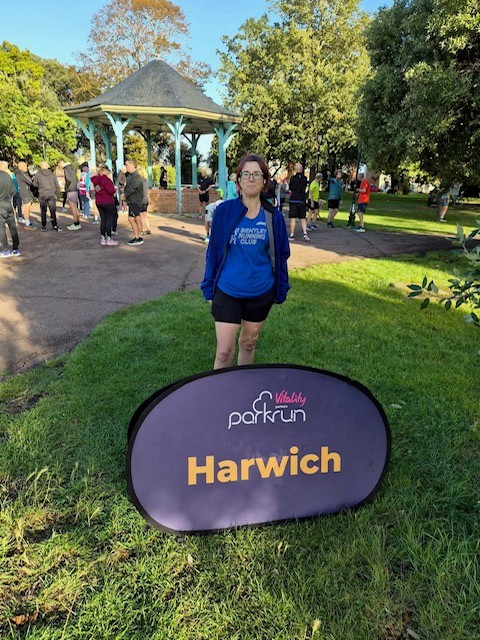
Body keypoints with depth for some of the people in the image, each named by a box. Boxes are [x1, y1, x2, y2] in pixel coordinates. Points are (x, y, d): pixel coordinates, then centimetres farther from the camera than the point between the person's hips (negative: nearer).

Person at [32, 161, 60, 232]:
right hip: (52, 195, 0)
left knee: (43, 211, 9)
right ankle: (54, 226, 0)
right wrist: (55, 193, 19)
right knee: (53, 211, 3)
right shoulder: (52, 174, 4)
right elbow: (57, 185, 7)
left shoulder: (38, 174, 0)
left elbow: (35, 184, 7)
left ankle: (43, 226, 11)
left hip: (42, 195, 0)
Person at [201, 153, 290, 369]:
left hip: (261, 293, 2)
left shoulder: (273, 216, -2)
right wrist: (209, 288, 1)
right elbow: (213, 251, 0)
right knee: (224, 352, -2)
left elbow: (281, 255, 6)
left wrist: (280, 290, 8)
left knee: (248, 344, 18)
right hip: (227, 292, -2)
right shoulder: (224, 211, -6)